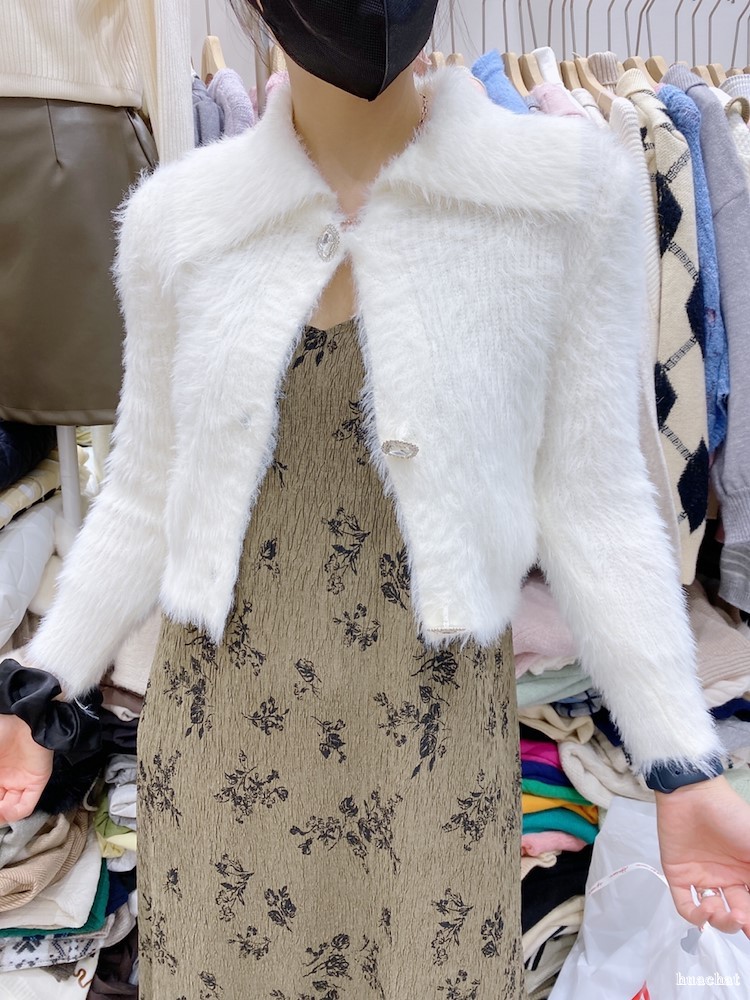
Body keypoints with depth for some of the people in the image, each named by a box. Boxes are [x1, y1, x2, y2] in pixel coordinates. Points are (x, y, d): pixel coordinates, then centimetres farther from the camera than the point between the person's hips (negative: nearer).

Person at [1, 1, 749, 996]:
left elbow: (592, 503, -6)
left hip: (436, 744, -1)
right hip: (219, 740, 2)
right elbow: (145, 499, 5)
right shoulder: (180, 216, -3)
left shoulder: (567, 189, -9)